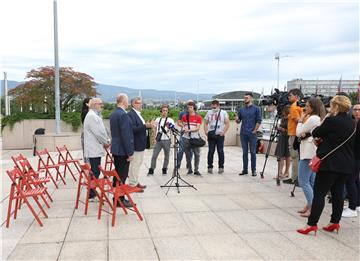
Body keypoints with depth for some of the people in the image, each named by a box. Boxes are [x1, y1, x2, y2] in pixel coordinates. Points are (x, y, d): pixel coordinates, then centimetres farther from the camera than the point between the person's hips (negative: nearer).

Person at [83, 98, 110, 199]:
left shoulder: (95, 115, 19)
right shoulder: (91, 116, -16)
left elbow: (101, 130, 21)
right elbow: (98, 133, -19)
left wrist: (107, 140, 8)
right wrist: (106, 142, -6)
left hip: (95, 149, 10)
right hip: (94, 150, -10)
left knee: (95, 171, 13)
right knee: (95, 172, -6)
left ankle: (93, 191, 21)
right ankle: (92, 193, 1)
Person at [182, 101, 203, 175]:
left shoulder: (198, 117, 1)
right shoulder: (184, 116, 9)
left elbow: (197, 128, -6)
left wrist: (189, 130, -19)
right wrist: (184, 129, -7)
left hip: (195, 138, -2)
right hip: (186, 138, 2)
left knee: (197, 154, -5)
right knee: (188, 154, 4)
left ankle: (196, 170, 2)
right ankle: (189, 169, 15)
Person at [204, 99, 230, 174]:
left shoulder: (223, 113, 5)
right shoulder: (209, 113, 12)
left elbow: (227, 124, 0)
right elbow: (206, 123, 13)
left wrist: (223, 132, -10)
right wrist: (206, 131, -3)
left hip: (220, 135, -2)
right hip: (211, 135, 2)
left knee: (220, 151, 0)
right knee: (211, 151, 1)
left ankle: (221, 167, 8)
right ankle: (210, 167, 8)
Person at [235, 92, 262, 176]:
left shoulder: (256, 109, -1)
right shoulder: (241, 110, 11)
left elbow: (259, 121, -3)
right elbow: (239, 121, 16)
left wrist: (254, 131, -10)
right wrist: (237, 119, -7)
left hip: (252, 134, -4)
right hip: (243, 134, 4)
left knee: (253, 152, 1)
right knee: (245, 152, 8)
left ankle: (253, 170, 8)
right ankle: (245, 169, 14)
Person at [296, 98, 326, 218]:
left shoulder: (312, 118, -13)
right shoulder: (319, 119, 17)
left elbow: (298, 133, -8)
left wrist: (301, 120, 1)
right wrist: (304, 134, -2)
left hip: (309, 153, -10)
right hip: (313, 153, 10)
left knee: (303, 181, -8)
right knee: (311, 181, 12)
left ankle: (312, 207, -9)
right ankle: (310, 205, 17)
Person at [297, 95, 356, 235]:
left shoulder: (332, 120, -16)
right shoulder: (351, 122, 9)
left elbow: (315, 133, -6)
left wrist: (324, 119, 4)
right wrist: (323, 140, 7)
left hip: (330, 163, -7)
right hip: (346, 164, 8)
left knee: (319, 193, -4)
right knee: (338, 193, 14)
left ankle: (311, 224, -4)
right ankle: (335, 222, 19)